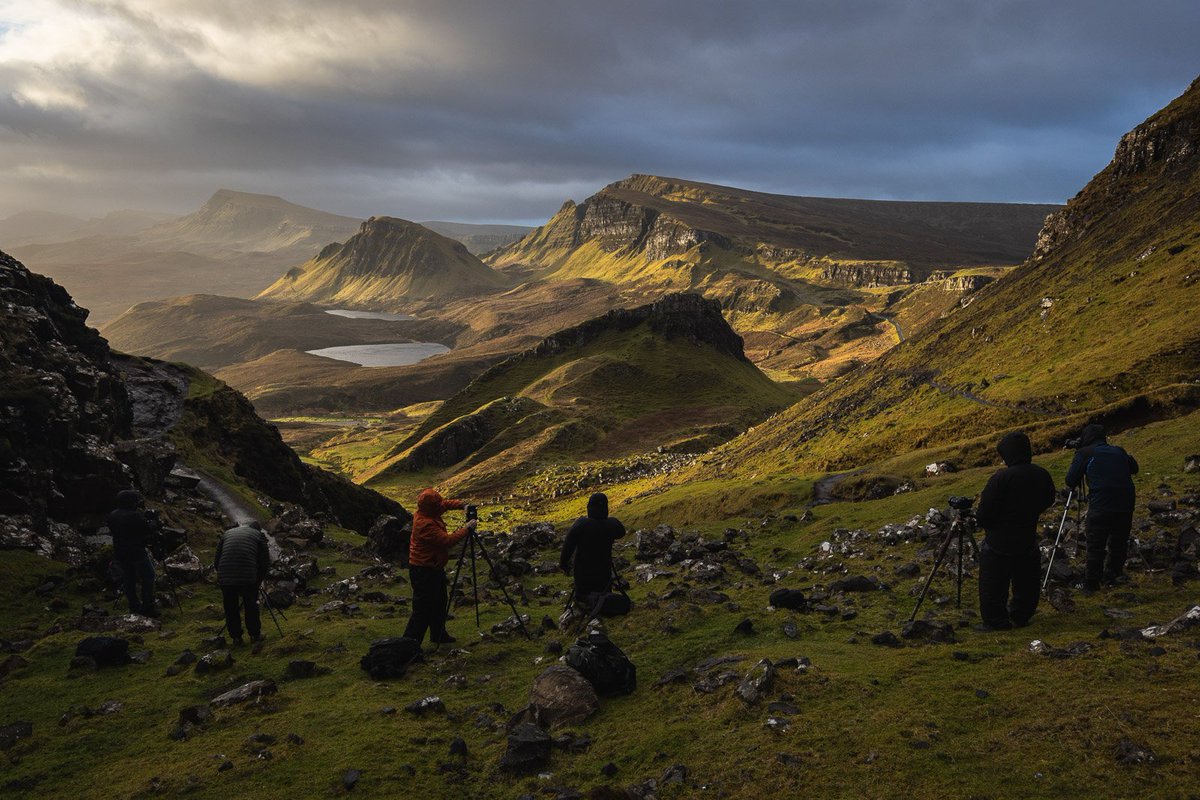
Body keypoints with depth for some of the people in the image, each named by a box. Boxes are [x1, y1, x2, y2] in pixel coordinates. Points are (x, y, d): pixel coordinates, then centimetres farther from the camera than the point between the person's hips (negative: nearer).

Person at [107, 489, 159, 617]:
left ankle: (134, 607, 23)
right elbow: (148, 530, -15)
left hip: (120, 554, 7)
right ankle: (148, 608, 3)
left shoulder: (112, 516, 1)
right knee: (148, 578, 3)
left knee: (129, 579, 16)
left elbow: (111, 531, 13)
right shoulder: (136, 516, -22)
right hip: (137, 552, -7)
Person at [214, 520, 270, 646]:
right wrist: (259, 580, 21)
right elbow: (265, 561, 10)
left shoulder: (226, 533, 23)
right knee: (251, 606, 15)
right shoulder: (258, 534, 15)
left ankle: (236, 637, 21)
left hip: (225, 578, 2)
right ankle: (255, 635, 23)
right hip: (248, 578, -2)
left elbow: (216, 561, 19)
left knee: (231, 609, 15)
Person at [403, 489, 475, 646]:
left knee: (439, 603, 22)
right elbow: (447, 540, -30)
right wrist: (467, 529, -22)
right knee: (423, 609, -7)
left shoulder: (425, 513, 0)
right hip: (424, 571, -11)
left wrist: (463, 504, 0)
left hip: (433, 567, 11)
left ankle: (439, 636, 36)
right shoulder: (426, 524, -28)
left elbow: (446, 504, 16)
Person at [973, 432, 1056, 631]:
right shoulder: (1042, 476, -6)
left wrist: (979, 517, 1)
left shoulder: (1000, 478, -24)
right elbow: (1048, 501, 13)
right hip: (1028, 542, 6)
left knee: (993, 586, 9)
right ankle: (1021, 617, 35)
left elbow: (983, 515, -21)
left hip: (999, 543, -6)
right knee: (1026, 584, 22)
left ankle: (995, 622, 16)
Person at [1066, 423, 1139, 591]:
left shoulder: (1084, 453, 4)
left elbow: (1070, 480, 0)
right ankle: (1113, 575, 30)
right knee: (1119, 543, 19)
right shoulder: (1118, 451, 16)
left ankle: (1091, 583, 7)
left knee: (1095, 546, 4)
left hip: (1101, 504, -4)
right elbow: (1134, 469, 31)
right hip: (1126, 504, 5)